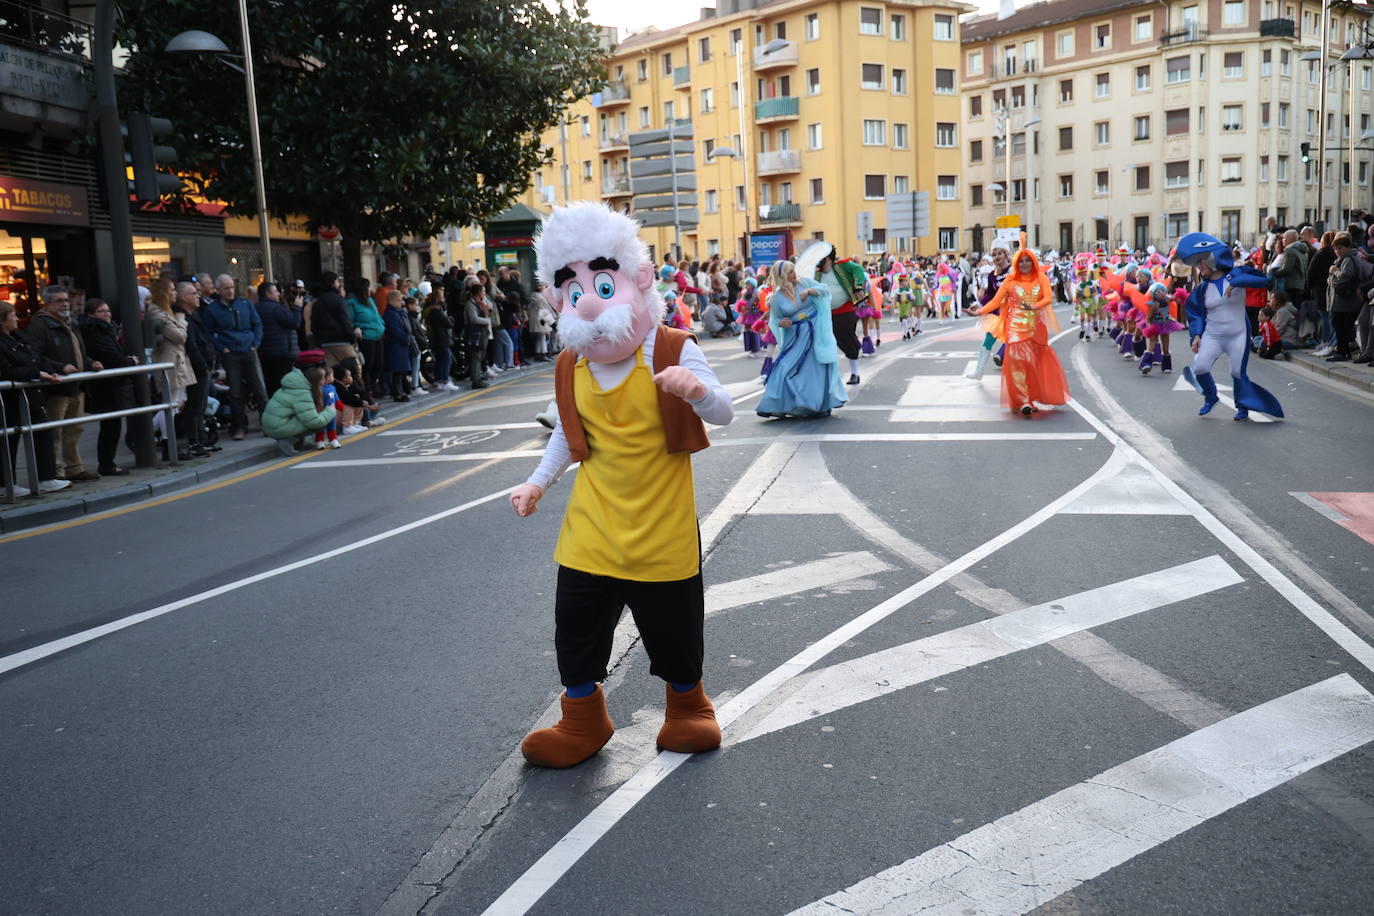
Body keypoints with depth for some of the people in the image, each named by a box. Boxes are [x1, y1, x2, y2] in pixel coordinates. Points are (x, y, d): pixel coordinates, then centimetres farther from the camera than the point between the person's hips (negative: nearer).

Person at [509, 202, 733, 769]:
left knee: (674, 629, 11)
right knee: (576, 626, 10)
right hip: (591, 531, 4)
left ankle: (686, 707, 39)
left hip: (662, 531, -3)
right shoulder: (571, 370, 2)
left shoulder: (673, 353, -11)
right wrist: (538, 482, 4)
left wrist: (697, 391, -38)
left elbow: (725, 415, -17)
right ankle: (582, 723, 32)